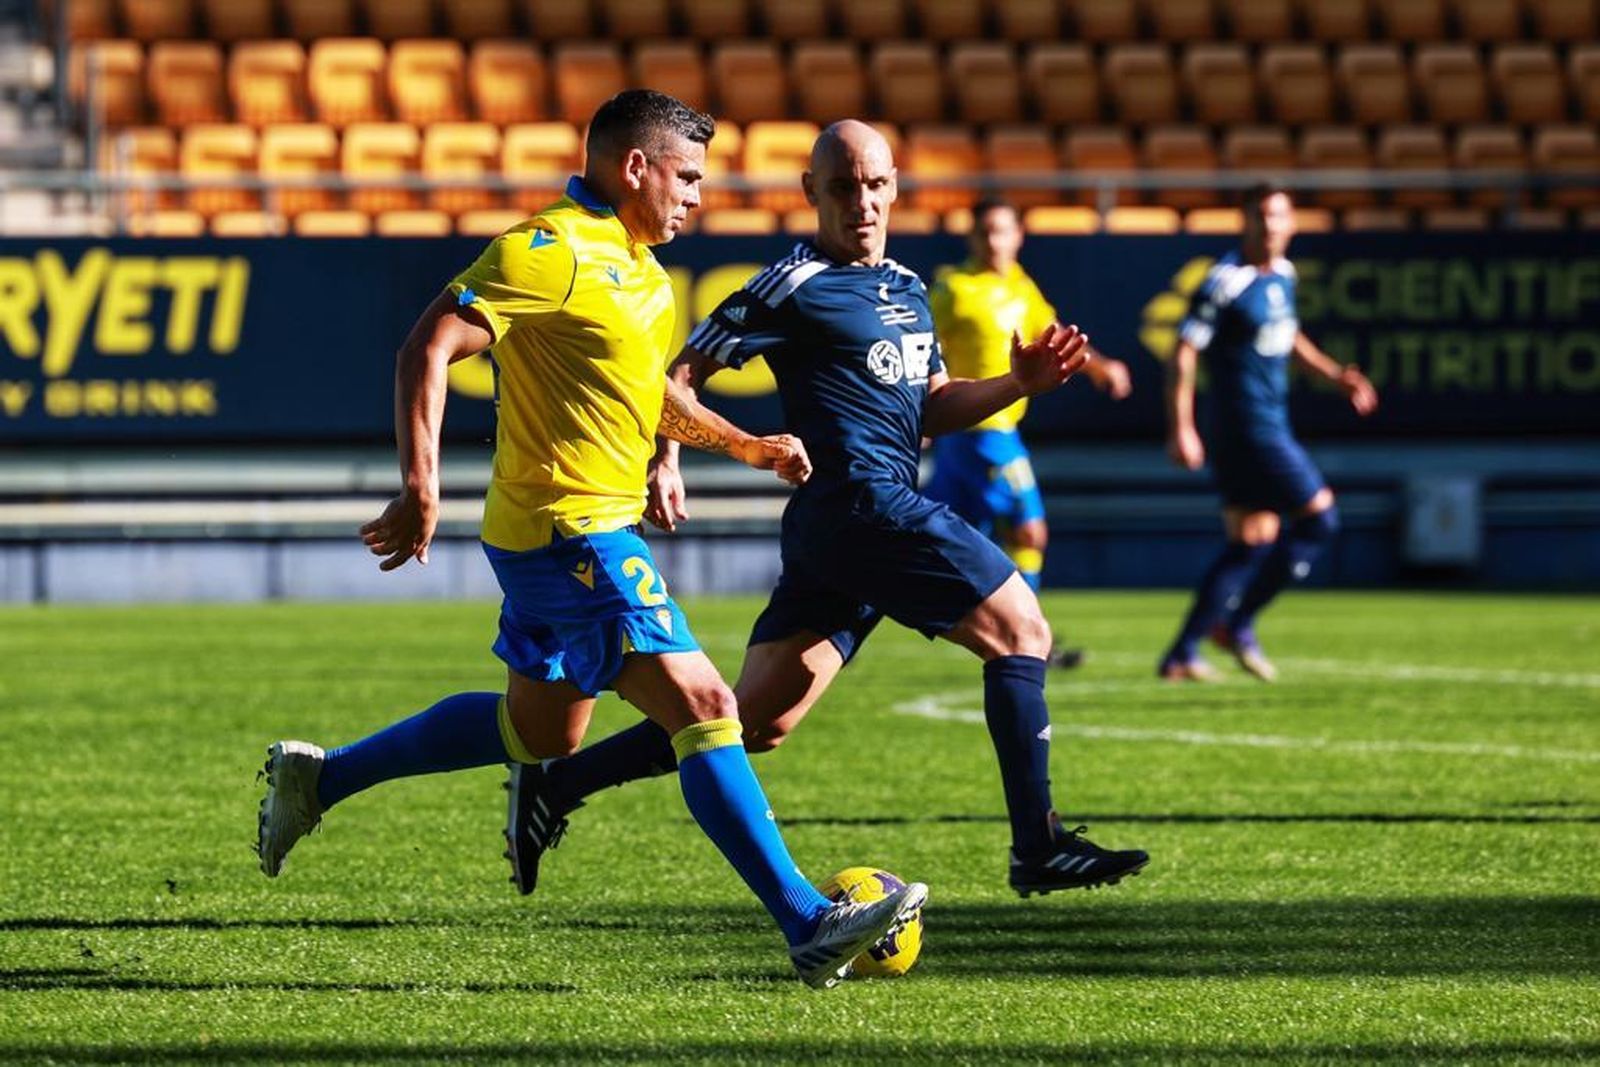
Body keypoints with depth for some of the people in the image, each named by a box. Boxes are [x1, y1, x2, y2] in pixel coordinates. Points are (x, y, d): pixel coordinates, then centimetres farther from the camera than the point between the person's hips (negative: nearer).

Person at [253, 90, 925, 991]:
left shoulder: (643, 273, 15)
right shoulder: (552, 252, -15)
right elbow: (430, 349, -20)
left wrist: (745, 445, 20)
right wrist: (422, 487, -29)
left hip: (594, 528, 11)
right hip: (572, 532, -11)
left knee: (542, 729, 22)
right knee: (703, 706, -15)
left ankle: (318, 778, 33)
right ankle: (811, 926, -18)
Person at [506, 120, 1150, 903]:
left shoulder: (908, 289, 21)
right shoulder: (796, 287, -5)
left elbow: (932, 408, 26)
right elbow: (685, 369, -4)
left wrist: (1018, 382, 10)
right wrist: (665, 463, -16)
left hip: (832, 531, 9)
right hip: (861, 505, -9)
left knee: (752, 724, 6)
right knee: (1020, 629, -9)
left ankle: (553, 786, 11)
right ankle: (1038, 849, -7)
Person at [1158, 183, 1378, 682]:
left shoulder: (1283, 274, 11)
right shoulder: (1226, 282, -16)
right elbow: (1184, 353, -17)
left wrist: (1335, 374, 21)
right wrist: (1181, 430, -22)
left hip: (1269, 425, 9)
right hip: (1248, 429, -9)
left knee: (1251, 542, 11)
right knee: (1320, 518, -6)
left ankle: (1182, 654, 12)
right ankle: (1238, 625, 1)